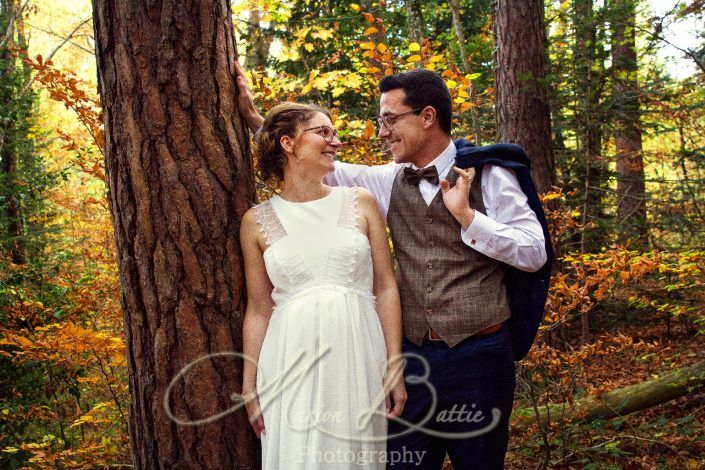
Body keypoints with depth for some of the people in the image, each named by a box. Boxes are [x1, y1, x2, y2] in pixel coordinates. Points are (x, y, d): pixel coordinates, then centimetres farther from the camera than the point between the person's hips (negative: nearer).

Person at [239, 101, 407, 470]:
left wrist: (395, 367, -3)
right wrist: (250, 386, 5)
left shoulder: (360, 202, 4)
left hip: (357, 357, 1)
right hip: (293, 362, 0)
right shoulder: (257, 221, 4)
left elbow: (386, 288, 3)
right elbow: (258, 310, 7)